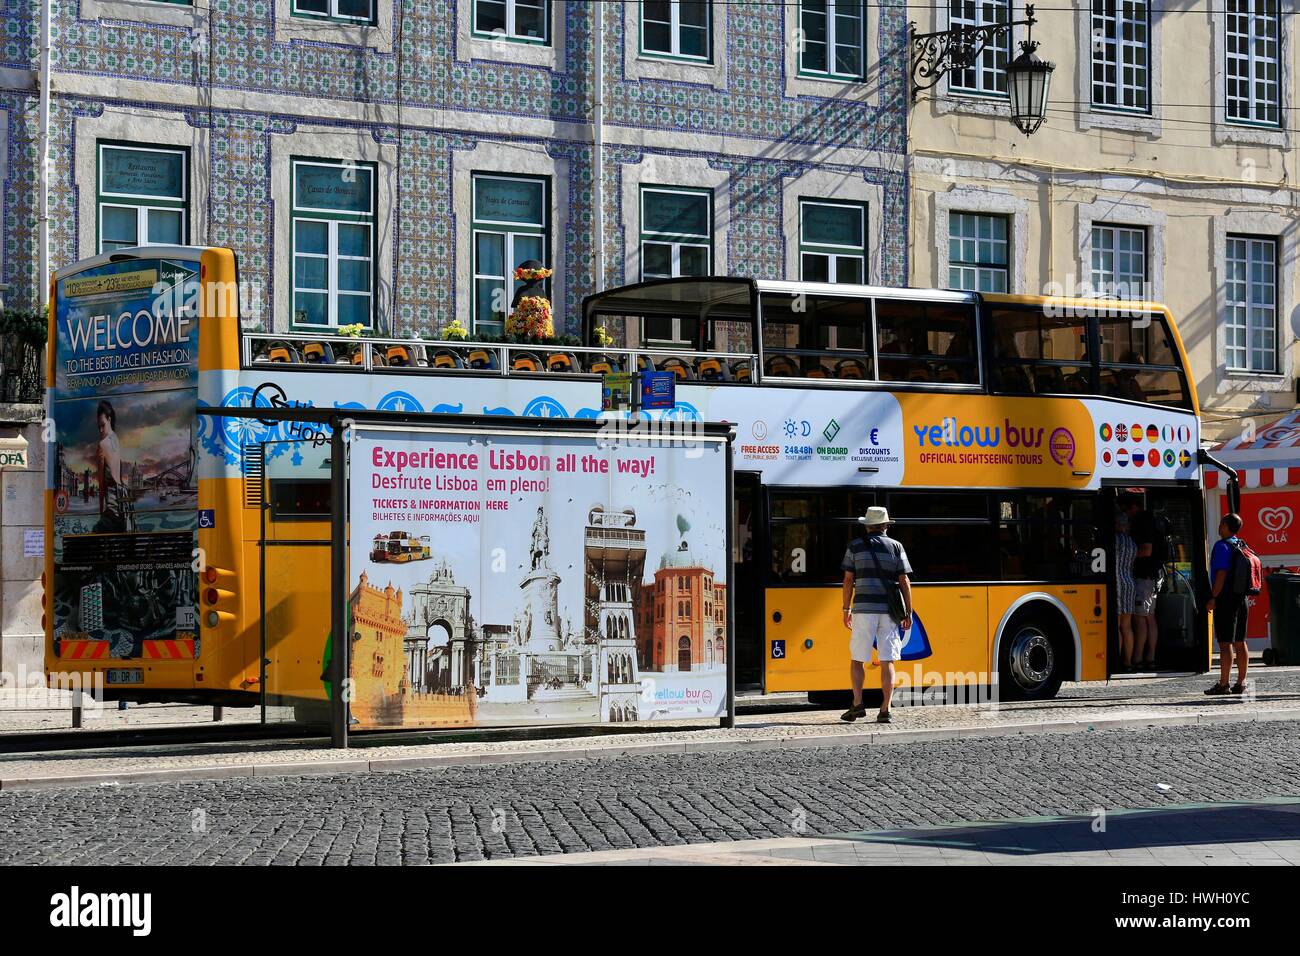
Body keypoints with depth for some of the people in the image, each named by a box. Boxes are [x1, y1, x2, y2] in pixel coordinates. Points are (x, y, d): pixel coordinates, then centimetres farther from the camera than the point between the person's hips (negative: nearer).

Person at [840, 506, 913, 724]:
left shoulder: (855, 545, 5)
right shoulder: (895, 546, 6)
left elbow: (848, 579, 2)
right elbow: (904, 581, 3)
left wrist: (846, 609, 9)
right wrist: (908, 612, 7)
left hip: (863, 608, -1)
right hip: (889, 610, 1)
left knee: (857, 659, 9)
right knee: (887, 661, 2)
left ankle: (857, 704, -3)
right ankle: (885, 710, -3)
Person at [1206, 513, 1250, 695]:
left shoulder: (1222, 546, -13)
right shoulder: (1242, 546, 12)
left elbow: (1221, 574, -20)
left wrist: (1213, 598, -16)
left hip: (1225, 598, -8)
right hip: (1241, 598, 8)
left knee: (1225, 643, -7)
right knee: (1240, 642, 11)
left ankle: (1223, 684, -7)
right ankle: (1241, 682, 14)